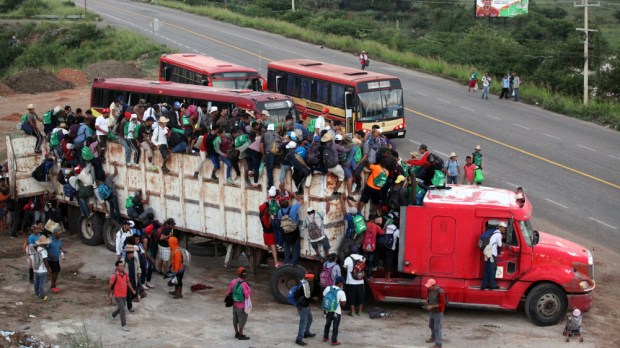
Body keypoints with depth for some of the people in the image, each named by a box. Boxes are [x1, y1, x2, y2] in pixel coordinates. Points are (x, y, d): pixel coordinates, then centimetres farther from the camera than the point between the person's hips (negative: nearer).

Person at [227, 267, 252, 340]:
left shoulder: (233, 282, -7)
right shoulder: (244, 284, -27)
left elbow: (229, 292, 3)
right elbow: (248, 295, -26)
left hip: (235, 304, 7)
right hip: (242, 306, -7)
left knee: (235, 319, 19)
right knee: (242, 320, 9)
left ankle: (237, 333, 34)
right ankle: (241, 335, 20)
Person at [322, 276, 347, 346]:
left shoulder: (328, 288, -7)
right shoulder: (341, 292, -21)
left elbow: (323, 297, 5)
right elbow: (343, 303, -20)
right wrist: (339, 302, 1)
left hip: (328, 310, 5)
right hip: (337, 312, -5)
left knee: (327, 324, 24)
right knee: (335, 327, 7)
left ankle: (325, 337, 36)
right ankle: (334, 341, 14)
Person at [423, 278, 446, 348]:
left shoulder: (440, 292, -26)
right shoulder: (430, 290, -3)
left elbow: (442, 304, -22)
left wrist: (432, 306, -23)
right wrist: (427, 303, -4)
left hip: (438, 313, -8)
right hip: (431, 311, 8)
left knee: (437, 328, -4)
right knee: (431, 325, 24)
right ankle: (433, 337, 48)